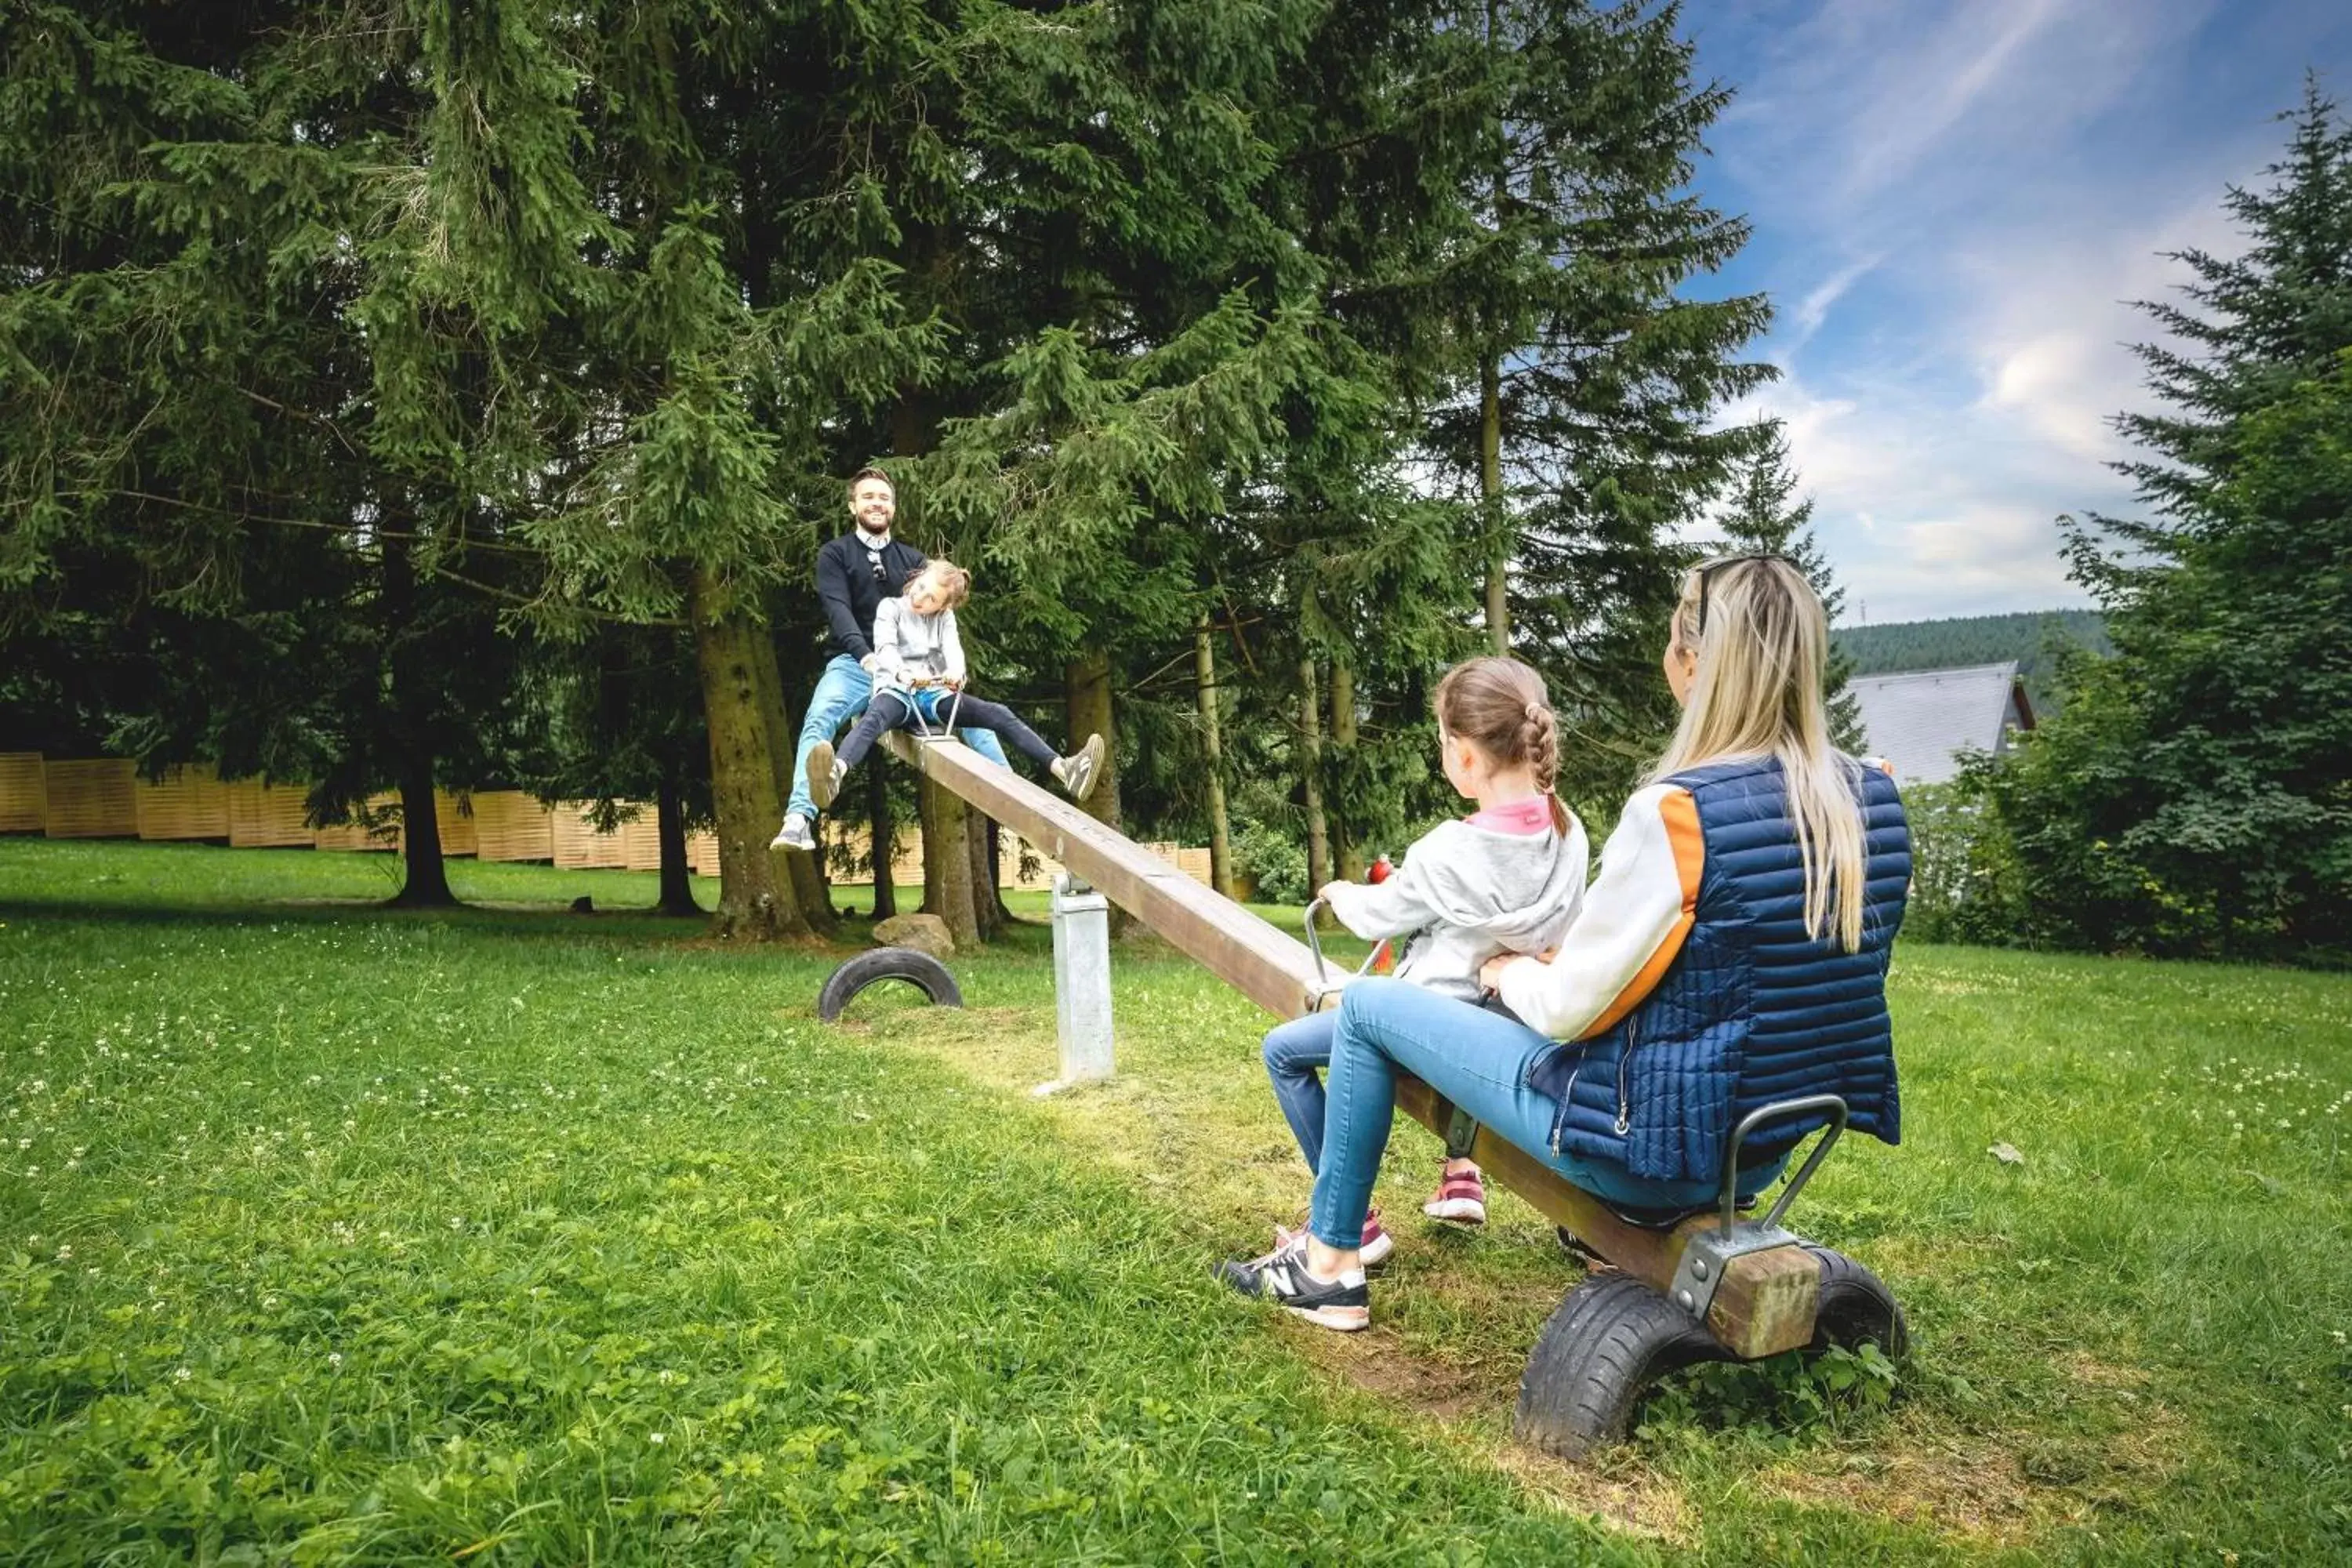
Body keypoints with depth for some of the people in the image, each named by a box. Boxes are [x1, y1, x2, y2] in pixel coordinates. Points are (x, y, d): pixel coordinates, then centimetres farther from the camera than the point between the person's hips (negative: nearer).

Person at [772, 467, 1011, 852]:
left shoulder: (913, 559, 20)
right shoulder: (835, 554, 10)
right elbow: (838, 609, -7)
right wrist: (865, 654, -28)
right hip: (855, 664, -3)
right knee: (819, 719, -32)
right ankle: (799, 818, -41)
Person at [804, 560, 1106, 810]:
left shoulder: (944, 618, 17)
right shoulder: (890, 608, 7)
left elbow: (953, 648, -4)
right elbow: (885, 647, -12)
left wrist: (955, 671, -31)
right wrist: (902, 673, -37)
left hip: (934, 693, 4)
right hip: (897, 690, -4)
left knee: (999, 714, -18)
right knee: (875, 717, -40)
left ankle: (1064, 769, -34)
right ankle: (835, 774, -73)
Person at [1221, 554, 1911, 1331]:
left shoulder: (1677, 813, -26)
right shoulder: (1872, 801, -3)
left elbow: (1568, 1009, -18)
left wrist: (1509, 970, 5)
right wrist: (1565, 957, 12)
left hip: (1661, 1148, -7)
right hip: (1768, 1143, 8)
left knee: (1368, 1006, 8)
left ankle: (1329, 1266, 22)